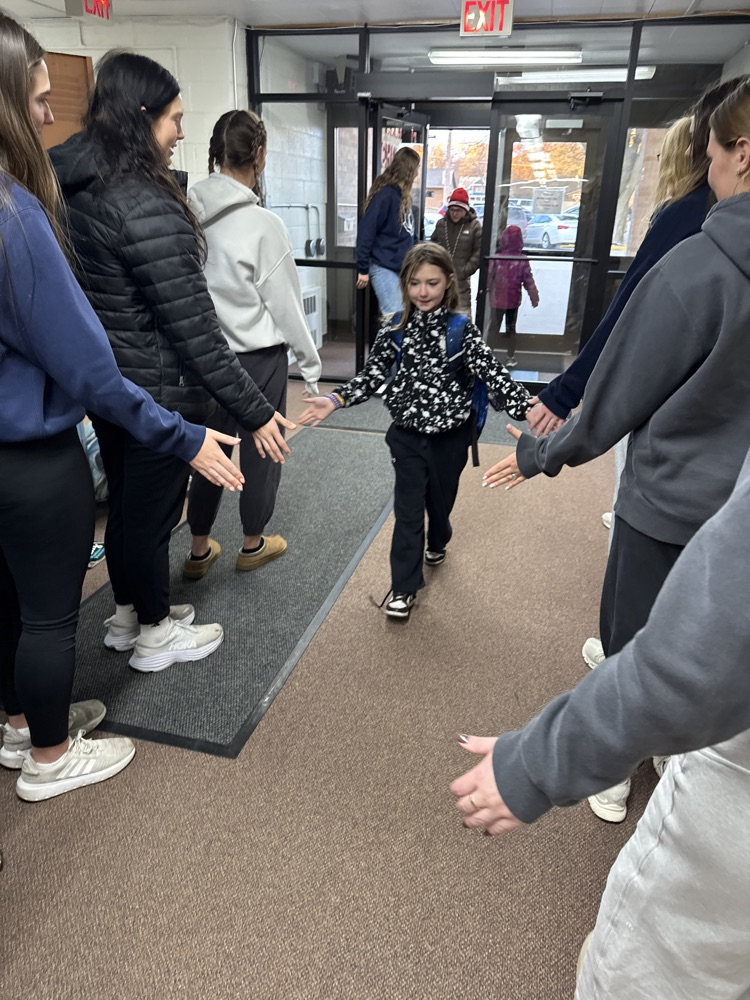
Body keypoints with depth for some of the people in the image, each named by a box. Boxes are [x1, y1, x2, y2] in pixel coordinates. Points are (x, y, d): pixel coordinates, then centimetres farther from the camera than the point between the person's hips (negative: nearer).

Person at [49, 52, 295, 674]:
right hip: (158, 393, -8)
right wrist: (254, 410, -20)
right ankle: (155, 636, 30)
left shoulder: (73, 189, 4)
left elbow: (93, 294, 12)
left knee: (124, 502, 22)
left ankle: (127, 615, 41)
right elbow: (194, 328, -25)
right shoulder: (146, 206, -24)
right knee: (152, 512, 8)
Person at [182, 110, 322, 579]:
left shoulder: (186, 211, -4)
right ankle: (253, 544, 30)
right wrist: (311, 363, 0)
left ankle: (200, 550, 28)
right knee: (262, 449, 13)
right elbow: (286, 305, -11)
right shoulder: (263, 224, -17)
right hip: (258, 356, -5)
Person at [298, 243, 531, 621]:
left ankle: (437, 543, 52)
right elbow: (372, 375, -3)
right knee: (408, 509, 1)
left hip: (450, 435, 0)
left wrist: (526, 408, -31)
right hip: (408, 433, 1)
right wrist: (335, 400, -17)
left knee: (440, 498, 19)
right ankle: (403, 587, 11)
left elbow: (491, 372, -17)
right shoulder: (395, 329, -4)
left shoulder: (461, 329, -10)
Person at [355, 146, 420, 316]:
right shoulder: (385, 194, -12)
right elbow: (366, 231, -14)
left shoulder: (403, 196, 13)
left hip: (402, 267, 8)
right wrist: (363, 268, -15)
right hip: (384, 268, -8)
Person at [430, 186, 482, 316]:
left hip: (460, 278, -3)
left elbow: (479, 252, -6)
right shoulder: (441, 223, 6)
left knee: (462, 311, -5)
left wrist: (465, 271, -12)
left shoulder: (474, 226, -3)